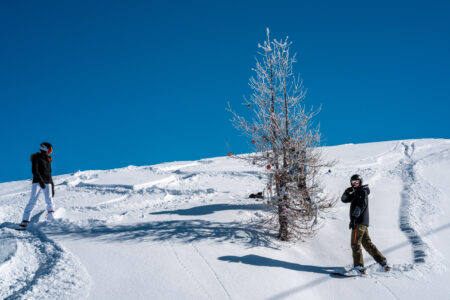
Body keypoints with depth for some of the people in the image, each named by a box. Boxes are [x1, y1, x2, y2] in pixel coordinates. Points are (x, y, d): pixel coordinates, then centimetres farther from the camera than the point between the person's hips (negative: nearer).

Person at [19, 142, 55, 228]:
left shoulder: (48, 160, 20)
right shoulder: (37, 157, 2)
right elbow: (34, 170, -11)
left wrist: (52, 187, 21)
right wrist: (40, 180, -24)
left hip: (47, 183, 5)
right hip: (37, 182, -5)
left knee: (49, 201, -8)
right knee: (32, 201, -13)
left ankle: (51, 220, -4)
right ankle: (25, 221, -16)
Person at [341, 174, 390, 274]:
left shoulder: (362, 191, -4)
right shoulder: (355, 193, 24)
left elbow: (361, 205, -17)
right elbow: (344, 199, 24)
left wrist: (354, 217, -26)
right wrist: (347, 192, 3)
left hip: (359, 222, -9)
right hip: (364, 223, 9)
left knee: (355, 244, -10)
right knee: (367, 244, 10)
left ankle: (359, 266, -14)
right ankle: (383, 262, 10)